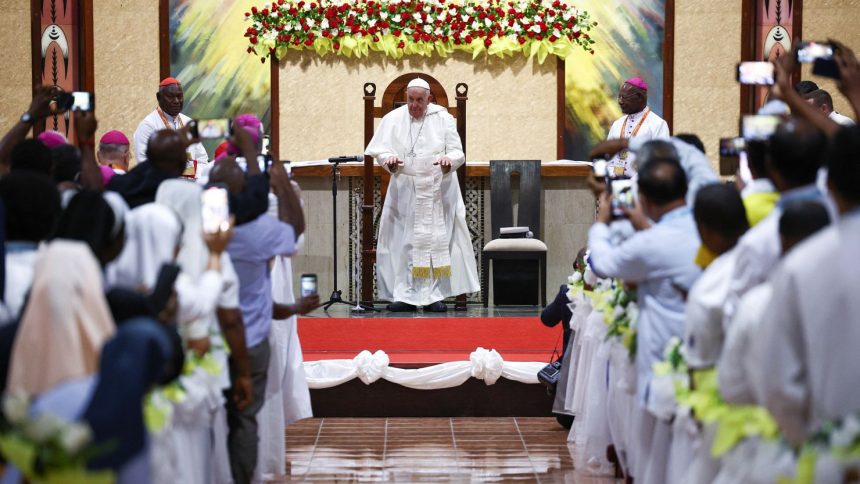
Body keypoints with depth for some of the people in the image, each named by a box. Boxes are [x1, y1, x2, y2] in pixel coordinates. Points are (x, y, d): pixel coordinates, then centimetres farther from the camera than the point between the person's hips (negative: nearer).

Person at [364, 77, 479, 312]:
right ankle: (404, 295, 1)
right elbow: (380, 149, 0)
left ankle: (433, 295, 3)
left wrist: (449, 160, -21)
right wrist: (389, 160, -23)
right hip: (404, 191, 0)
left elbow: (457, 151, 2)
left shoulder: (443, 119, 4)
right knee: (402, 242, -3)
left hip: (438, 191, 0)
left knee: (437, 240, -1)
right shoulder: (393, 119, 4)